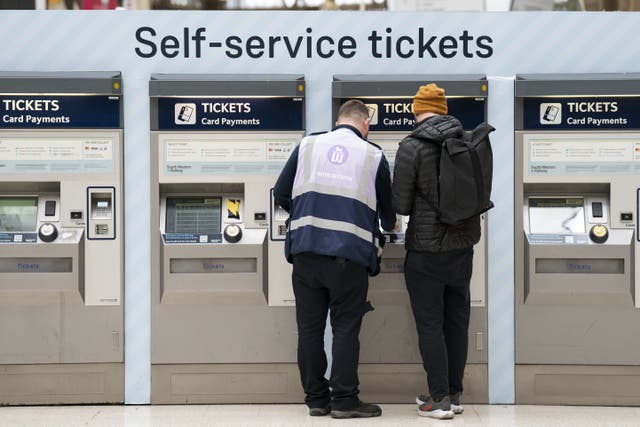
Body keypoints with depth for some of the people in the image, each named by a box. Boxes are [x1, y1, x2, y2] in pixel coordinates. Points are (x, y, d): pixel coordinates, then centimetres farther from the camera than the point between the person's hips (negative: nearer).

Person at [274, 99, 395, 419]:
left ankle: (316, 398, 14)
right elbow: (387, 212, 17)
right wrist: (387, 225, 40)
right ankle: (344, 400, 5)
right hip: (349, 254, -2)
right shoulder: (373, 156, 7)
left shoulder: (308, 146, 10)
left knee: (309, 326, 9)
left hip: (306, 249, 2)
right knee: (345, 327, 4)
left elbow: (281, 194, 10)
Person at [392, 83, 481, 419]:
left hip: (427, 248, -5)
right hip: (463, 244, 5)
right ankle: (454, 395, 20)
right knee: (456, 320, 13)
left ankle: (439, 399, 4)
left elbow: (400, 205, -12)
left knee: (430, 324, 3)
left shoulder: (412, 147, -14)